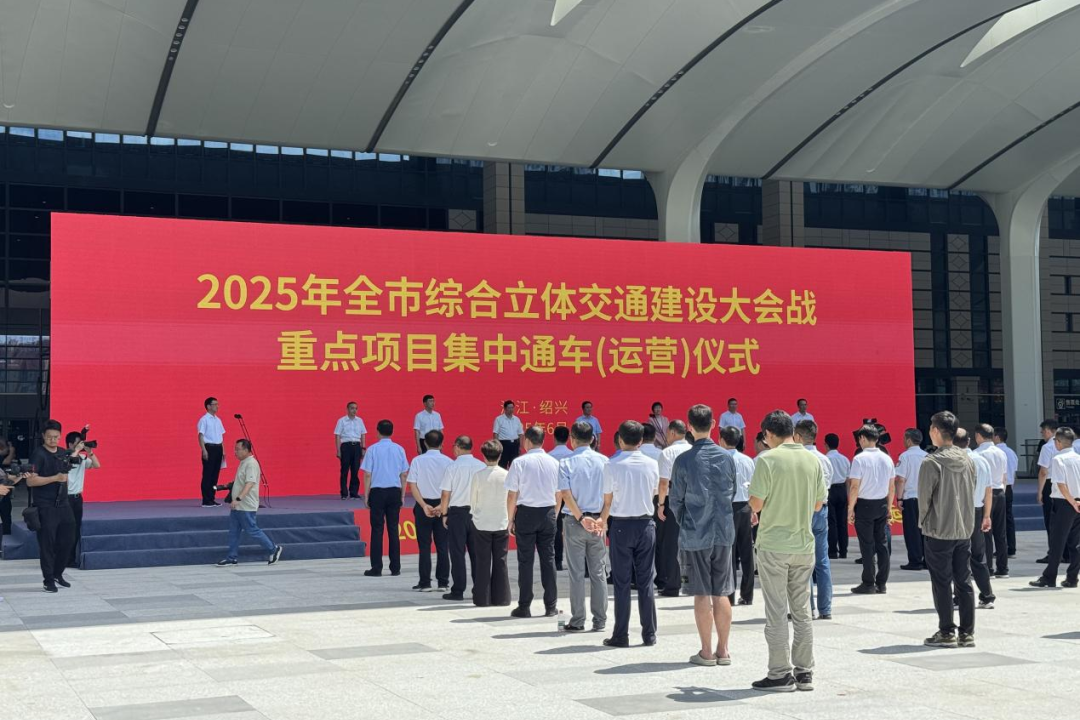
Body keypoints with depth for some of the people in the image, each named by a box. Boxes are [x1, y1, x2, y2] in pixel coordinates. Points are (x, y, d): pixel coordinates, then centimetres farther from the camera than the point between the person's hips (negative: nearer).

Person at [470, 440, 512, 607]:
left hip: (481, 524, -1)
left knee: (482, 562, 5)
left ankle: (482, 598, 7)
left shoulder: (478, 476, -10)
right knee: (501, 561, 8)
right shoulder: (506, 475, -6)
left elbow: (472, 501, -3)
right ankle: (501, 597, 10)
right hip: (502, 524, 1)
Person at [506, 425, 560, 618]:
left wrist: (511, 520, 2)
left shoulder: (520, 462, -8)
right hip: (548, 513, 3)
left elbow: (512, 495, -7)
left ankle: (524, 607, 4)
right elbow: (558, 494, 7)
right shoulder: (554, 463, 3)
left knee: (525, 560, 2)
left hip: (526, 513, -3)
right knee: (548, 559, 7)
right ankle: (550, 607, 9)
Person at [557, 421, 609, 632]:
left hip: (574, 521, -2)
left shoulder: (566, 463, -7)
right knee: (598, 572, 8)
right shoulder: (604, 461, 0)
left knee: (576, 573, 3)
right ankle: (600, 621, 10)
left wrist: (580, 517, -12)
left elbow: (566, 494, -14)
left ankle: (577, 621, 5)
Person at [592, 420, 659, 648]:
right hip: (646, 524, 3)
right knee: (646, 581, 8)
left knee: (622, 582, 3)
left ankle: (621, 636, 4)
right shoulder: (652, 464, 0)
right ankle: (649, 634, 10)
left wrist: (602, 522, 13)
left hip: (622, 526, -2)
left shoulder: (612, 465, -9)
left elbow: (608, 501, -3)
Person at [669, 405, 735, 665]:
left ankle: (706, 652, 8)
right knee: (722, 593, 10)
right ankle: (723, 650, 15)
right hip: (724, 531, 3)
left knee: (702, 594, 3)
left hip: (695, 534, -3)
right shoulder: (727, 458, -1)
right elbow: (732, 493, 8)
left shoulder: (683, 461, -10)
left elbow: (675, 500, -4)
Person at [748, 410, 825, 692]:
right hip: (804, 544, 5)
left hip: (773, 545, -5)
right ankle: (804, 672, 17)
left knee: (776, 612, 2)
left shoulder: (767, 459, -12)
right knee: (802, 610, 12)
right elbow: (818, 503, 9)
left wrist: (752, 495, 8)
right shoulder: (812, 460, 4)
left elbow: (756, 504, -13)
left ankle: (780, 674, 5)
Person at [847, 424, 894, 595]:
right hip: (882, 504, 5)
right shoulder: (886, 459, 5)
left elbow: (854, 487, -14)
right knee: (882, 544, 9)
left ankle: (868, 584, 3)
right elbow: (891, 487, 9)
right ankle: (881, 584, 12)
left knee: (867, 545, 0)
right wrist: (888, 508, 18)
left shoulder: (860, 459, -13)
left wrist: (850, 508, -6)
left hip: (865, 505, -5)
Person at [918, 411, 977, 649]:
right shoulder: (968, 460, 4)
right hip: (964, 530, 6)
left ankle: (946, 633, 6)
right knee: (964, 582, 10)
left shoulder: (931, 462, -15)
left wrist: (924, 523, 5)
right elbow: (972, 493, 9)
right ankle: (967, 633, 13)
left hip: (938, 532, -6)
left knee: (942, 584, 2)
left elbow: (924, 498, -12)